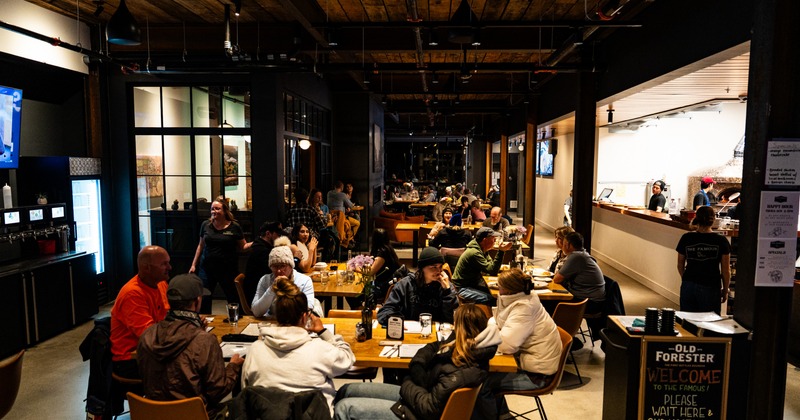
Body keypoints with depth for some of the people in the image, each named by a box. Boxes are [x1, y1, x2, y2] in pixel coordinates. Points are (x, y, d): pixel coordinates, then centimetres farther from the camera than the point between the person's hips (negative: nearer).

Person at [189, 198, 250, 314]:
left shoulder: (234, 227, -4)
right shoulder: (206, 225, 4)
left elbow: (243, 246, 1)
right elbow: (201, 246, 13)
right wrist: (194, 264, 11)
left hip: (228, 269, -2)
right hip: (208, 268, 3)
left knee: (234, 299, 4)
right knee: (204, 299, 4)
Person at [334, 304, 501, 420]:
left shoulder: (465, 370, -30)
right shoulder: (461, 346, -3)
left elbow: (429, 407, -28)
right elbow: (431, 348, 12)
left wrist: (407, 385, -11)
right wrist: (416, 370, -7)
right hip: (415, 394, 9)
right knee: (345, 391, 10)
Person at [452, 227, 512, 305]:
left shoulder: (481, 250, 6)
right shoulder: (474, 253, -25)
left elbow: (491, 265, 10)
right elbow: (492, 271, -29)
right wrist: (501, 251, -29)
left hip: (474, 283, 10)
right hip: (463, 288, -10)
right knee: (491, 300, -25)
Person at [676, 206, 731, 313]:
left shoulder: (686, 238, -1)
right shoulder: (721, 241, -6)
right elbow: (725, 270, -2)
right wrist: (725, 290, 11)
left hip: (688, 286, 2)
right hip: (710, 288, -2)